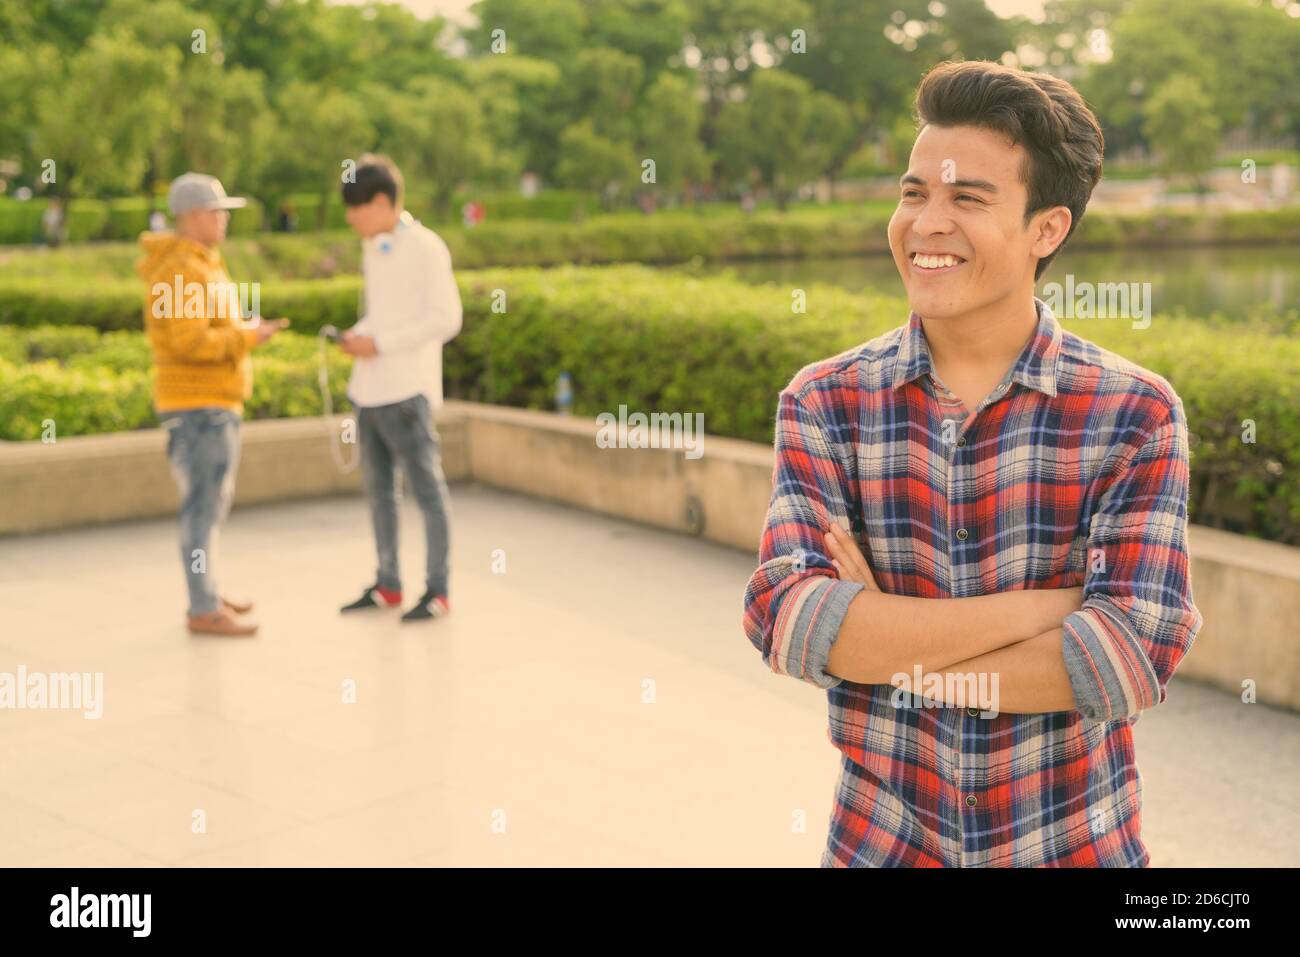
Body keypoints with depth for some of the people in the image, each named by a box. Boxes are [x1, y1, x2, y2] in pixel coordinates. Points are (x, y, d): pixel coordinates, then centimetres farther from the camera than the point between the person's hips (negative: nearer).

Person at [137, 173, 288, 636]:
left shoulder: (197, 265, 15)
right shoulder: (183, 271, -18)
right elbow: (189, 344, -25)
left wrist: (242, 330, 10)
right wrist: (247, 338, -15)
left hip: (211, 404, 11)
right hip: (198, 406, -11)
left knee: (212, 500, 17)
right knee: (204, 504, -7)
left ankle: (205, 594, 26)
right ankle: (204, 611, -2)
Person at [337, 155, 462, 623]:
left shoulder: (425, 247, -9)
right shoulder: (373, 250, 14)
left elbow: (445, 320, -14)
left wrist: (379, 344, -15)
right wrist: (357, 336, 3)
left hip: (406, 391, -8)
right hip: (370, 390, 8)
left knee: (427, 488, -2)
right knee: (379, 489, 13)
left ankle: (437, 591, 5)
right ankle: (387, 584, 23)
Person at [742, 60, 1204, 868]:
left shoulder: (1136, 414, -10)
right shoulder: (825, 403, -7)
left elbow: (1138, 657, -19)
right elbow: (783, 618, -19)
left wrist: (883, 644, -16)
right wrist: (1039, 607, -21)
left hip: (1075, 845, -1)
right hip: (879, 841, 1)